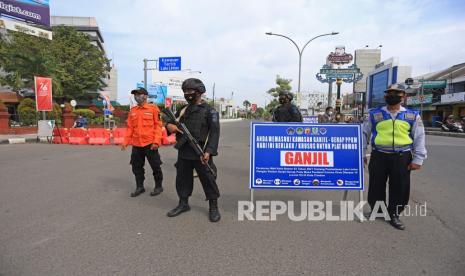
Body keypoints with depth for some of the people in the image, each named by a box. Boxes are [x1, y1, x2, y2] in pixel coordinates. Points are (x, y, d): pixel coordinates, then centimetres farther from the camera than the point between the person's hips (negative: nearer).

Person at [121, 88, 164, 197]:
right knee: (137, 167, 13)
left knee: (155, 166, 5)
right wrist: (125, 142, 6)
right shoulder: (132, 111, 11)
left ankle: (158, 186, 22)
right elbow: (130, 128, 13)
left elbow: (158, 126, -7)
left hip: (150, 144, -5)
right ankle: (139, 187, 28)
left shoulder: (153, 108, -4)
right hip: (136, 145, 5)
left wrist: (156, 141, -15)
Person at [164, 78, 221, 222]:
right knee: (182, 178, 14)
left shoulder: (209, 111, -4)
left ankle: (213, 207, 16)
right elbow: (170, 121, 22)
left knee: (208, 179, 2)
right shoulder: (182, 110, 14)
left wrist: (208, 151, -23)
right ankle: (183, 204, 31)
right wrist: (169, 125, -5)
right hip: (183, 152, 6)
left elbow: (214, 132, -12)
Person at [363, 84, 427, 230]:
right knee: (376, 186, 9)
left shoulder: (413, 116, 4)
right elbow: (365, 134, 7)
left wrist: (417, 159, -1)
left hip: (402, 157, 1)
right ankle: (376, 211, 29)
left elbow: (419, 138, 5)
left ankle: (394, 215, 26)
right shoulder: (374, 114, 3)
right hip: (379, 156, 0)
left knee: (400, 188, 8)